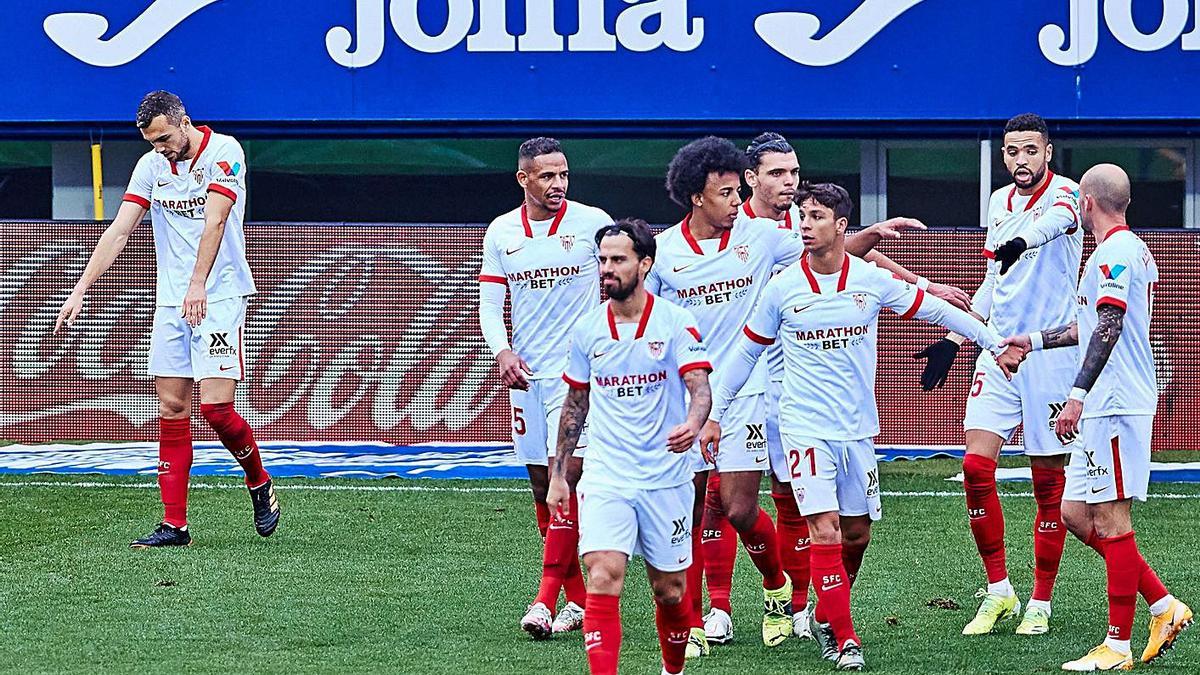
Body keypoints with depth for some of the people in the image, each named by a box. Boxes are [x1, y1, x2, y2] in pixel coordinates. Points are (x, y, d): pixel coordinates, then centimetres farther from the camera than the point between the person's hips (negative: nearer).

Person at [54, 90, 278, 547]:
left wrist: (198, 284, -30)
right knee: (172, 410, 1)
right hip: (171, 302, 5)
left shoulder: (224, 152, -8)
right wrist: (81, 290, -4)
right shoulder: (151, 166, 8)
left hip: (219, 297, -5)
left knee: (215, 405, -13)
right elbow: (118, 231, 5)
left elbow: (214, 221, -20)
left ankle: (260, 483, 14)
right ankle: (174, 524, 3)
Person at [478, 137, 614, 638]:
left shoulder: (592, 223, -4)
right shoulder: (501, 232, 6)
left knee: (566, 475, -15)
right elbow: (490, 304, 7)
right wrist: (502, 351, -10)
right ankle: (579, 600, 14)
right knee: (542, 486, 6)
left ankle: (547, 598, -16)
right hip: (525, 372, 4)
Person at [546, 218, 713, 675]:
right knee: (603, 582, -16)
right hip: (605, 479, 2)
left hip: (666, 478, -2)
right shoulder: (587, 330, 5)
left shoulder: (675, 323, -5)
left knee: (669, 591, 10)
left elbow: (699, 386, -15)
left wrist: (692, 424, -38)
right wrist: (558, 474, 15)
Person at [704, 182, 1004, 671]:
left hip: (857, 428, 3)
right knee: (825, 532, -12)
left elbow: (935, 311, 9)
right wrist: (714, 414, 9)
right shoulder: (783, 288, -4)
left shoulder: (873, 281, -2)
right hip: (805, 428, -3)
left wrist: (995, 342, 9)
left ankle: (829, 614, 30)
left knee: (857, 533, 8)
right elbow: (746, 351, 7)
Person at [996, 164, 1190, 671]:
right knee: (1076, 514, 12)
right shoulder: (1134, 250, 20)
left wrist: (1079, 394, -27)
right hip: (1107, 406, 10)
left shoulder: (1115, 252, -12)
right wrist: (1034, 342, 40)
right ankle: (1164, 606, 13)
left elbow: (1108, 328, -22)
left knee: (1111, 523, -6)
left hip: (1115, 405, -10)